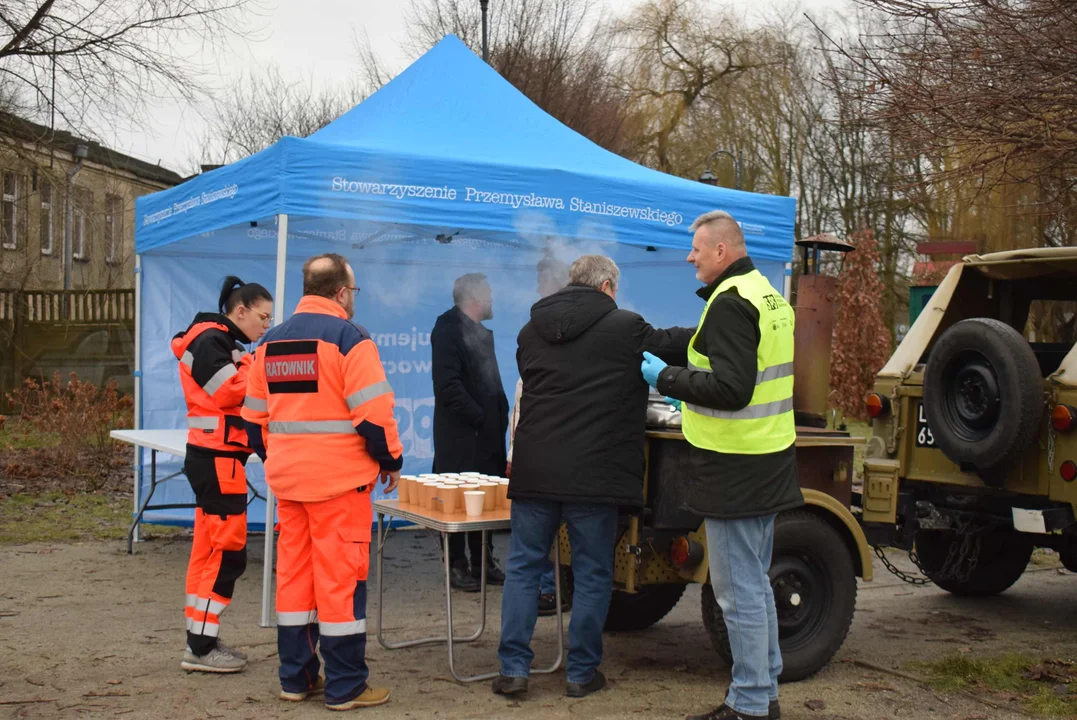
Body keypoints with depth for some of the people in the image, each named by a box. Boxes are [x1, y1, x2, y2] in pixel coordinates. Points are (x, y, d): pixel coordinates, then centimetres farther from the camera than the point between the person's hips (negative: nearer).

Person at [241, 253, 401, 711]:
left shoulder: (270, 342, 11)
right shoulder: (349, 339, -11)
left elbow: (254, 416, 14)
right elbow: (373, 413, -16)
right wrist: (391, 460, -3)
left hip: (288, 480, 7)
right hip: (339, 481, -7)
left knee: (293, 574, 12)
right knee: (341, 577, -1)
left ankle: (296, 678, 21)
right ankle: (345, 687, 5)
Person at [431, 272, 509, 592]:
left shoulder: (483, 333, 17)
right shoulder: (448, 328, -10)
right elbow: (447, 383, -18)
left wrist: (500, 417, 7)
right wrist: (479, 418, -16)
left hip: (488, 433, 8)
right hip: (462, 434, -8)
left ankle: (483, 562, 20)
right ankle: (457, 565, 9)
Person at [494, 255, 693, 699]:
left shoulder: (530, 332, 10)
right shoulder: (623, 327, -4)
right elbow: (675, 344, 8)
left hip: (534, 470, 4)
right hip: (594, 474, -4)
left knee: (523, 566, 11)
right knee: (592, 573, 8)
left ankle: (513, 668, 11)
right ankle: (582, 672, 14)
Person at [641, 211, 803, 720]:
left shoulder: (729, 302, -16)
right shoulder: (769, 296, 15)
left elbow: (730, 388, -24)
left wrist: (666, 378, -13)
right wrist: (687, 388, 22)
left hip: (735, 468, -10)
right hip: (769, 464, 10)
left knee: (738, 591, -2)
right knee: (754, 585, 18)